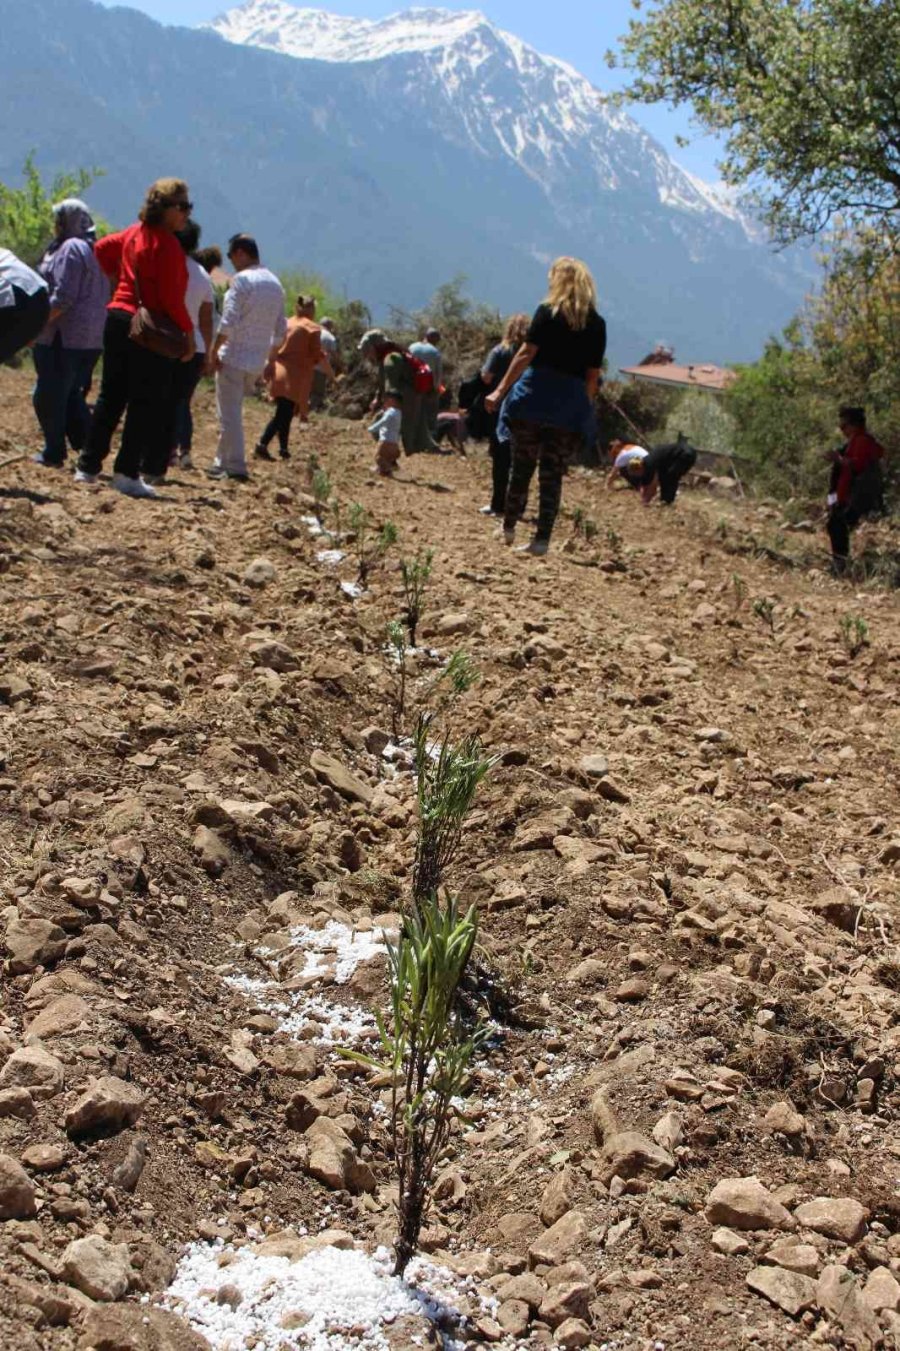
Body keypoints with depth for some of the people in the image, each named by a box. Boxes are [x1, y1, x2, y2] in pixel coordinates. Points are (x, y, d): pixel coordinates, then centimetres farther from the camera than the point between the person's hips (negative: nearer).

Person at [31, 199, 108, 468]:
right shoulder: (96, 249, 16)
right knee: (72, 394, 17)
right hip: (92, 338, 9)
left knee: (49, 396, 1)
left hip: (64, 336, -9)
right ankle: (88, 445, 9)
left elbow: (63, 297, -20)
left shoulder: (70, 248, -12)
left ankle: (54, 453, 4)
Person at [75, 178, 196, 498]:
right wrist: (188, 332, -11)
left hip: (117, 318, 8)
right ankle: (127, 473, 0)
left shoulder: (134, 233, 12)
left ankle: (88, 466, 17)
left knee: (110, 397, 14)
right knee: (146, 405, 0)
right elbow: (171, 297, -18)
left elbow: (103, 247, 26)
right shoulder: (167, 244, -14)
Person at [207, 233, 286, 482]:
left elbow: (228, 322, -17)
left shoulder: (242, 280, -11)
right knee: (232, 410, 18)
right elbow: (280, 330, 15)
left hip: (234, 357, -7)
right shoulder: (276, 284, 12)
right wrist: (270, 361, 20)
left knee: (230, 413, -2)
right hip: (257, 362, 7)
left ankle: (235, 467, -4)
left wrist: (214, 351, -10)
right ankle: (223, 461, 22)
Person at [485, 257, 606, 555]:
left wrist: (501, 391, -8)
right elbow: (592, 375, 5)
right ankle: (542, 538, 2)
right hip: (571, 404, 2)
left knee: (521, 467, 10)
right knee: (552, 474, 5)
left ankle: (508, 528, 18)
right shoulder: (597, 324, 6)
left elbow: (526, 354, -9)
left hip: (534, 396, -2)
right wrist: (584, 409, 13)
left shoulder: (547, 312, -2)